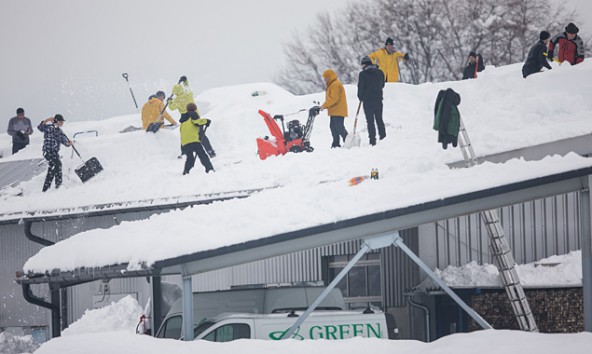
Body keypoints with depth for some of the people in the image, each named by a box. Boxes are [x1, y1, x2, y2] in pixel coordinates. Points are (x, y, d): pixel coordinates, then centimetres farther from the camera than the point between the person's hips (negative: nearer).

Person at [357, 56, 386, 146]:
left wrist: (361, 97, 9)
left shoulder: (363, 74, -9)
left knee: (370, 121, 0)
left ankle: (373, 140, -4)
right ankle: (383, 137, 12)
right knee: (379, 120, 15)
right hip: (378, 99, 4)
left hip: (368, 100, -4)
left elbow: (360, 87, -7)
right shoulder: (380, 72, 5)